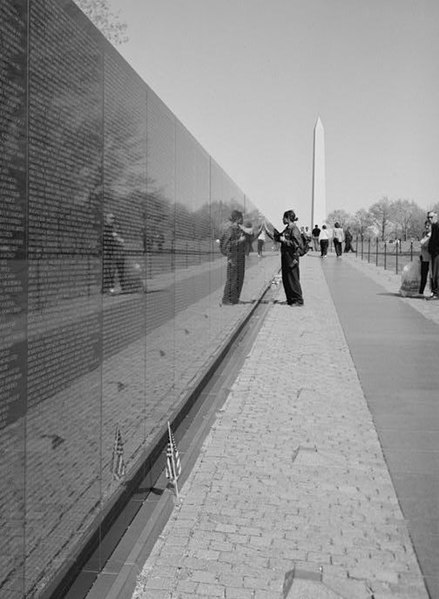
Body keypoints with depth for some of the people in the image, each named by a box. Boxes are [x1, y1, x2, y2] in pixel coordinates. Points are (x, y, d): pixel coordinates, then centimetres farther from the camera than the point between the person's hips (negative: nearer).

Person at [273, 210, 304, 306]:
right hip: (285, 256, 9)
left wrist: (285, 240, -19)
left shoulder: (294, 229, -14)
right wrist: (274, 230, 18)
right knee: (285, 279, 13)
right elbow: (278, 237, 25)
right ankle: (290, 299, 22)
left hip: (291, 257, -9)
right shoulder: (287, 229, 13)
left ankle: (298, 300, 5)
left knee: (293, 279, -3)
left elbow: (296, 244, -21)